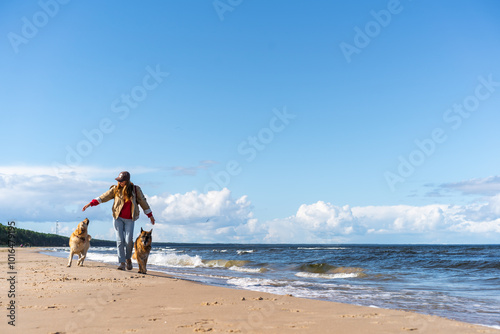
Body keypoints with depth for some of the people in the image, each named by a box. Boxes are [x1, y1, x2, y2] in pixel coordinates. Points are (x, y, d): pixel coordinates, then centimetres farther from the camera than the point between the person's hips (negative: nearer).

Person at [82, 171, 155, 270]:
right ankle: (122, 263, -3)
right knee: (120, 240, -6)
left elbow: (143, 202, 8)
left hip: (129, 219, -1)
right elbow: (103, 197, 2)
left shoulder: (136, 189, 1)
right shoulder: (115, 189, 2)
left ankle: (128, 258, 18)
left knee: (128, 240, -9)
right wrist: (90, 203, -5)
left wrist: (150, 215, 12)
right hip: (118, 218, 1)